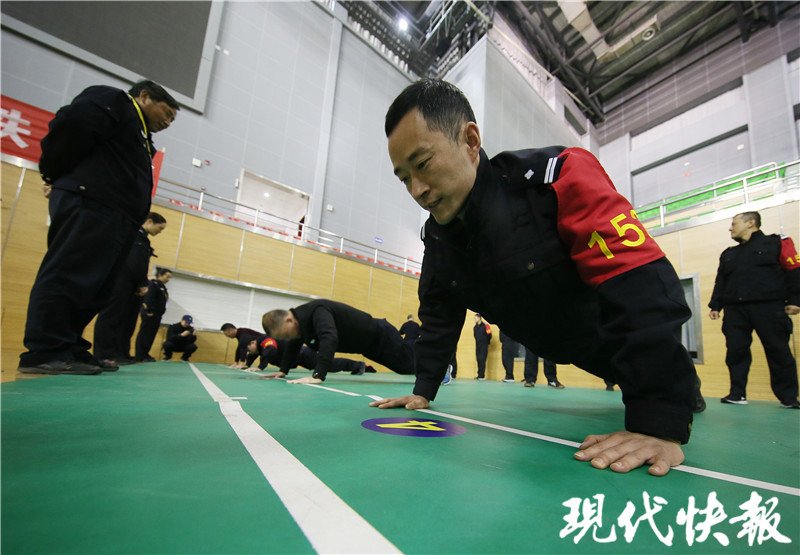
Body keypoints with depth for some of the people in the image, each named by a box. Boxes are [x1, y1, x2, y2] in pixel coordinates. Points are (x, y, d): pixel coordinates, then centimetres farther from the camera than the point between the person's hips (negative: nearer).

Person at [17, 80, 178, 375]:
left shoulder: (141, 138, 31)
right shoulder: (113, 101, 5)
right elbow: (71, 124, -10)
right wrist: (56, 173, -3)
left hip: (116, 220, 9)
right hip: (89, 208, -9)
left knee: (95, 289, 6)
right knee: (67, 277, -10)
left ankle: (69, 349, 12)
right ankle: (44, 353, -6)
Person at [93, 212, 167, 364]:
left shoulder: (142, 238, 21)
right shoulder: (135, 234, -7)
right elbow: (134, 262, -16)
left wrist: (142, 284, 5)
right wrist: (142, 284, -13)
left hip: (132, 287, 9)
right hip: (122, 284, -9)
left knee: (126, 320, 9)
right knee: (111, 317, -5)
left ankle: (120, 354, 13)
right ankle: (104, 355, -2)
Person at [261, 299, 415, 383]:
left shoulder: (317, 311, -33)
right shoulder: (301, 318, -3)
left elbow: (329, 338, -48)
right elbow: (293, 346, 14)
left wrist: (318, 375, -53)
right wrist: (283, 371, 11)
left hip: (380, 336, -9)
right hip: (370, 346, 9)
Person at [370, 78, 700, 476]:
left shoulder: (559, 177, -32)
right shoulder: (437, 234, -12)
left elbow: (644, 287, -38)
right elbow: (438, 313, -1)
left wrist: (660, 424, -41)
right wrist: (424, 390, -4)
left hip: (631, 343, -4)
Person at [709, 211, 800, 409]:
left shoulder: (777, 243, 7)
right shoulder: (728, 255, 19)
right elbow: (720, 282, 18)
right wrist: (716, 306, 11)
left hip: (769, 308, -4)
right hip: (735, 311, 4)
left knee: (779, 352, 1)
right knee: (736, 352, 1)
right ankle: (737, 394, 8)